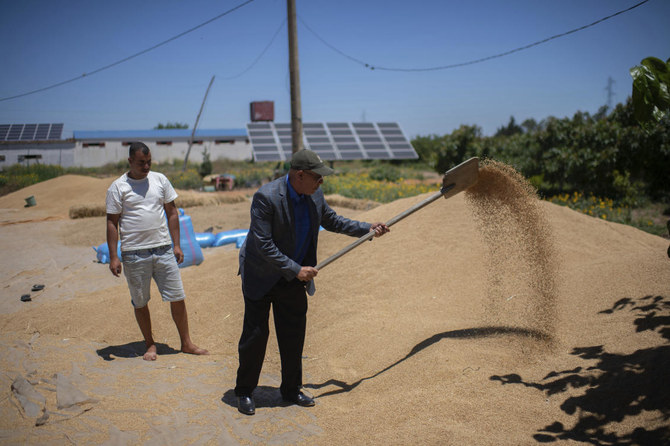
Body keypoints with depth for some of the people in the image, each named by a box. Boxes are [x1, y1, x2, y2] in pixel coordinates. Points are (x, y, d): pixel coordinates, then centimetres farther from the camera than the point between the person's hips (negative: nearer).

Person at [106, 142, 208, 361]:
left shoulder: (160, 180, 8)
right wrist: (113, 257, -6)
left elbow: (172, 213, 12)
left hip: (163, 250, 3)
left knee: (177, 298, 4)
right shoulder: (118, 187, -1)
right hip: (134, 254, -2)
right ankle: (150, 345, 23)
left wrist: (176, 245, 6)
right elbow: (112, 222, -1)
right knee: (140, 302, 7)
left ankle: (186, 343, 16)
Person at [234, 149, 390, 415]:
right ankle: (244, 392, 19)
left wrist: (366, 229, 6)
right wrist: (296, 270, -26)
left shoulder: (314, 195, -5)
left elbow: (331, 221, 14)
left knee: (293, 336, 10)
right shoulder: (266, 197, -25)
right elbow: (263, 245, -26)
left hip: (293, 278, 6)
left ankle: (291, 390, 27)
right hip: (262, 276, -6)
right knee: (255, 334, 1)